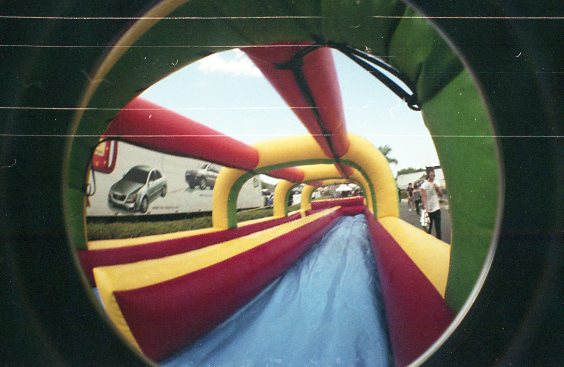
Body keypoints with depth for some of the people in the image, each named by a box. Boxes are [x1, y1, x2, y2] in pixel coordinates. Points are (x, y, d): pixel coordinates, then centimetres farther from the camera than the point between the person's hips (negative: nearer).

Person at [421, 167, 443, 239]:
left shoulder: (436, 184, 7)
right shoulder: (424, 185, -12)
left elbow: (441, 194, 11)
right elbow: (423, 198, -16)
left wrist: (437, 188, -7)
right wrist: (424, 209, -22)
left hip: (437, 209, 5)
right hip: (428, 210, -5)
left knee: (438, 227, 8)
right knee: (428, 228, 7)